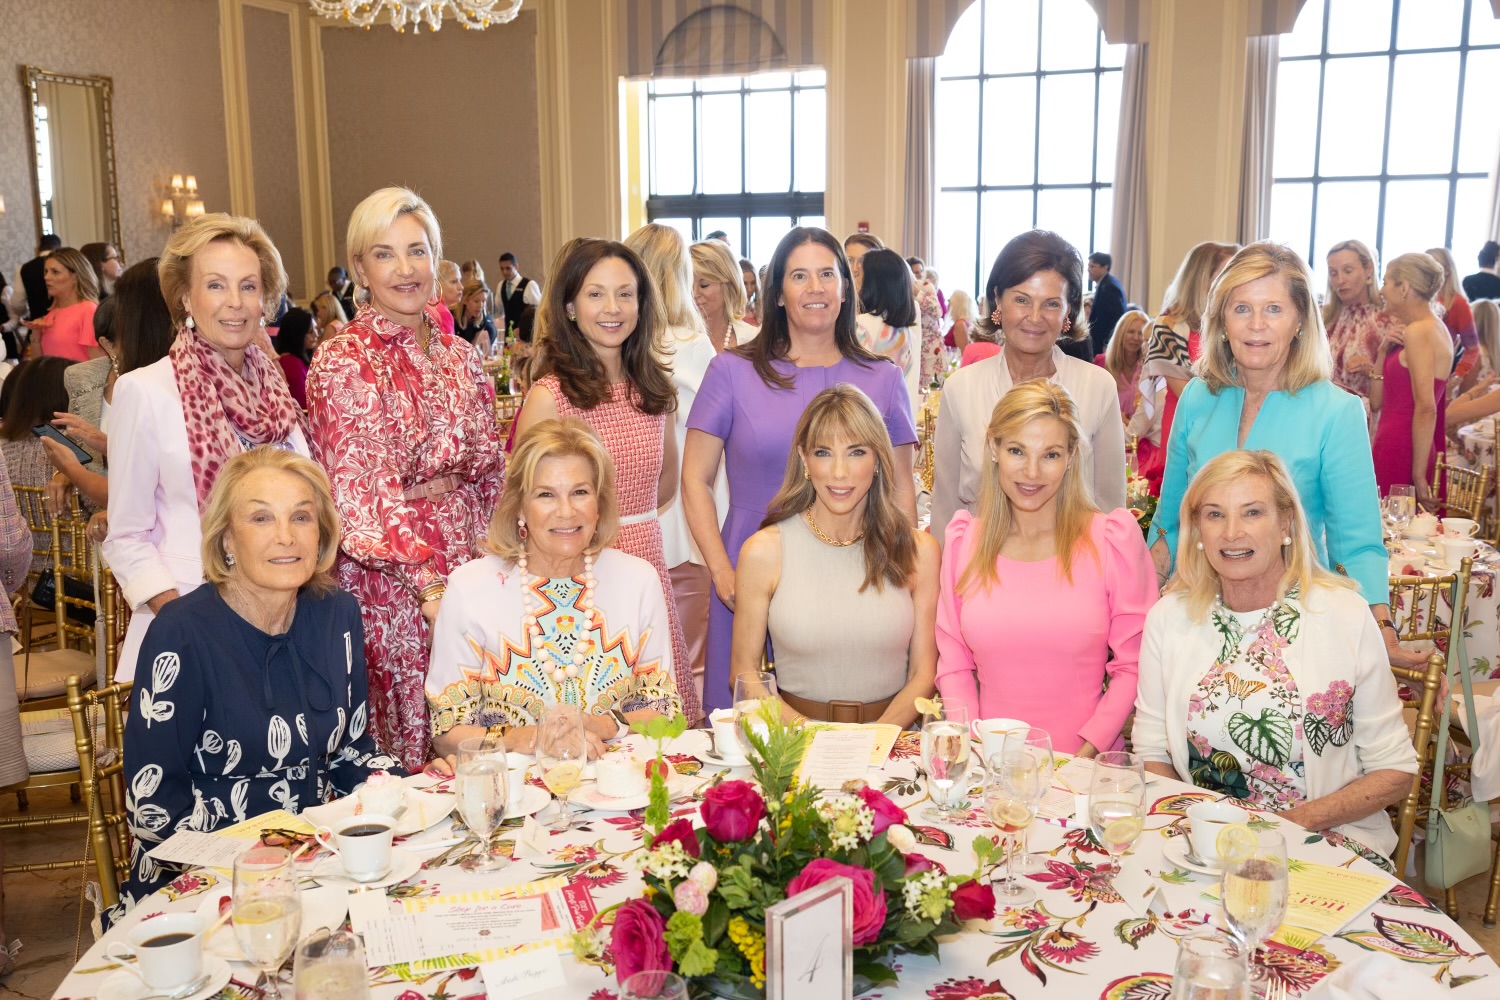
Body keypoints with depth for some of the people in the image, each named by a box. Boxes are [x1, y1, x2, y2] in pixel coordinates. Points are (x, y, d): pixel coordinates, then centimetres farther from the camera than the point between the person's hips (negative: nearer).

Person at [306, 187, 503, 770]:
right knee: (410, 744, 0)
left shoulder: (460, 356, 11)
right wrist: (428, 583, -21)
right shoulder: (341, 363, -6)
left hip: (468, 567, 5)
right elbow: (358, 491, -13)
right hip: (389, 579, -5)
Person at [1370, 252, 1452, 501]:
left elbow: (1426, 409, -20)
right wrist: (1383, 352, 6)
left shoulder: (1418, 331, -11)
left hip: (1400, 451, -9)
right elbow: (1376, 402, 17)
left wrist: (1419, 476, -20)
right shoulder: (1434, 329, 19)